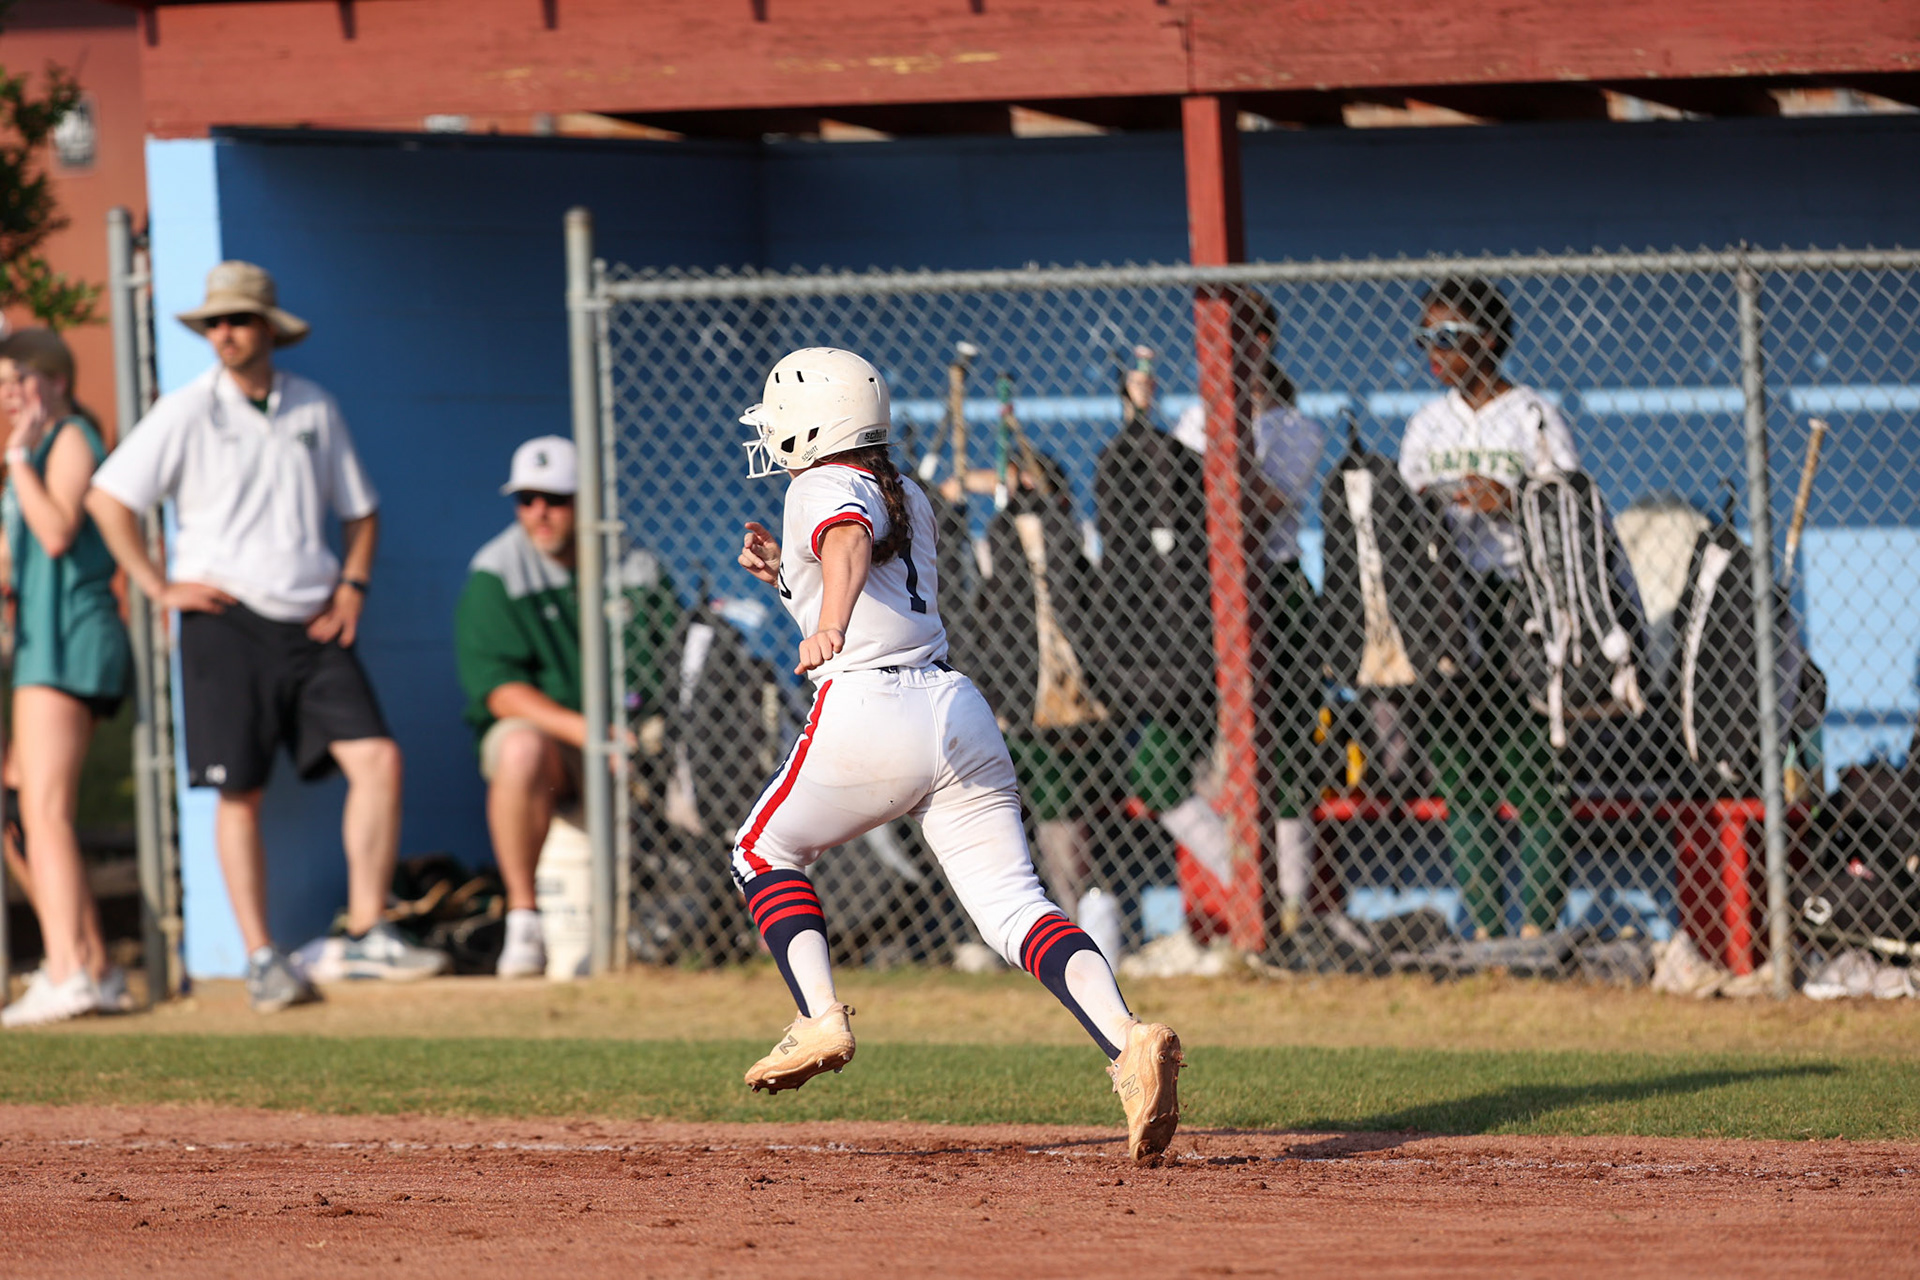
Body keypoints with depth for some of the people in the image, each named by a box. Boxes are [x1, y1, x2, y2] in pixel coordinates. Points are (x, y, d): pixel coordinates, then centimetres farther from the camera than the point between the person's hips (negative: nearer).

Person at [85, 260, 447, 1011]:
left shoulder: (315, 411, 10)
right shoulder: (187, 413, -2)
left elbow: (359, 509, 22)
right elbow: (107, 497, -3)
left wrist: (351, 587, 7)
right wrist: (158, 587, -6)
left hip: (312, 625, 3)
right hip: (227, 622, -3)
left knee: (376, 759, -11)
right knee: (239, 793, -2)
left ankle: (364, 936, -6)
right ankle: (261, 960, 5)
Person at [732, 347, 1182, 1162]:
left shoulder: (822, 489, 1)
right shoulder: (908, 498, 25)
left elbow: (851, 542, -24)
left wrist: (827, 624, -41)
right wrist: (789, 575, 32)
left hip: (864, 708, -7)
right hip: (956, 707, 7)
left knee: (764, 852, 18)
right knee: (1013, 906, -3)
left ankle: (821, 1018, -2)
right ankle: (1126, 1040, -27)